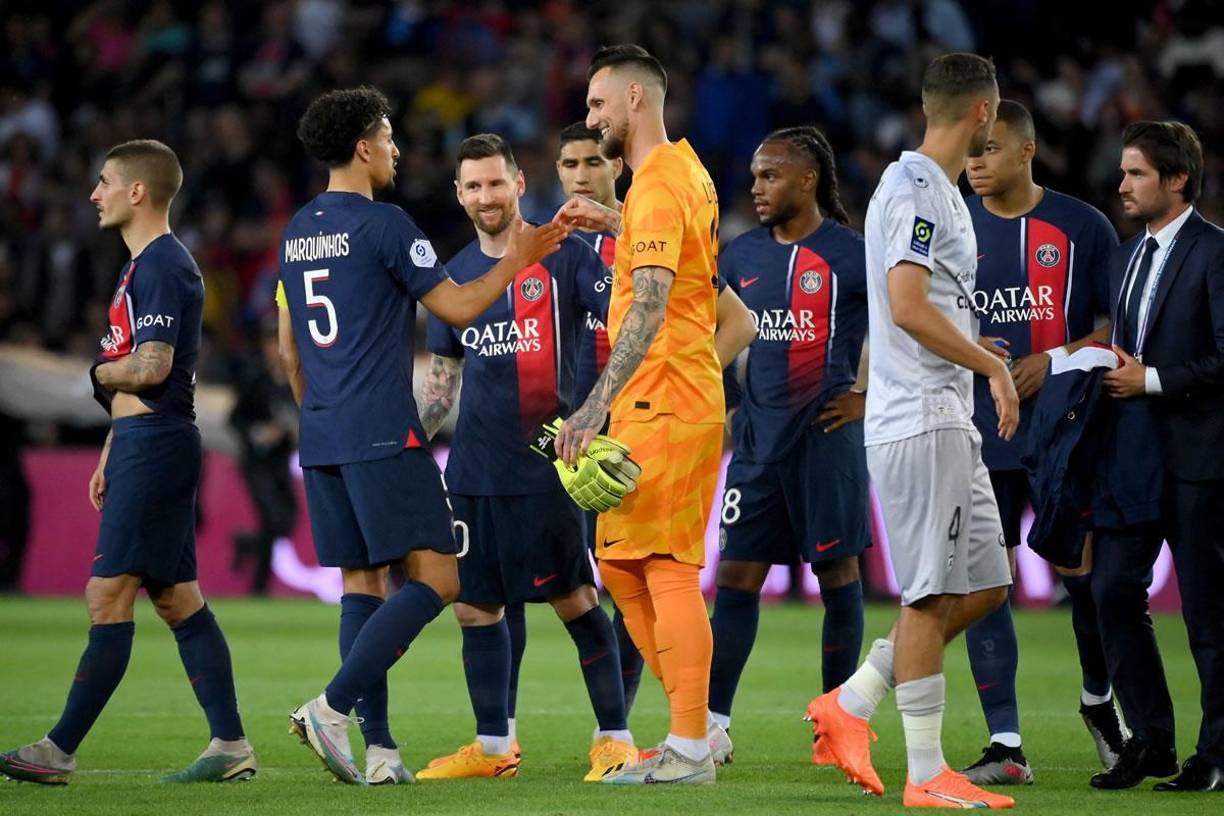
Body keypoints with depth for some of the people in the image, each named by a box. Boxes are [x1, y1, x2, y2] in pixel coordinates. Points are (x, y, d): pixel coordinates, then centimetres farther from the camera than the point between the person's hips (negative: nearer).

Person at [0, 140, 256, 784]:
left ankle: (59, 751, -11)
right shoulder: (143, 265, 20)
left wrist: (98, 372, -3)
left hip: (155, 445, -11)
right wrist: (109, 458, 21)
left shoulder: (162, 266, -13)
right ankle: (230, 746, 10)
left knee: (108, 596, -10)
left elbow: (150, 367, -22)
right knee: (177, 597, 9)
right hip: (140, 443, 11)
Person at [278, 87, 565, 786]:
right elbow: (457, 308, -6)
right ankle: (333, 705, -19)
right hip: (384, 434, -8)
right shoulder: (384, 224, -8)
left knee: (363, 582, 8)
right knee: (437, 576, -7)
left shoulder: (297, 231, 15)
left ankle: (378, 748, 1)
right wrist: (517, 260, 5)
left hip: (322, 438, 8)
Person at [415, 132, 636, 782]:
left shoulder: (564, 255, -3)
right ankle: (493, 747, 15)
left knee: (575, 600, -5)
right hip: (473, 469, 5)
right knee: (475, 607, 6)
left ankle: (614, 738, 3)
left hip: (544, 462, -5)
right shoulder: (456, 272, 13)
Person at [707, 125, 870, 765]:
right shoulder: (741, 256, 9)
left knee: (837, 575, 3)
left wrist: (871, 398, -6)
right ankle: (711, 727, 2)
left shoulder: (852, 255, -7)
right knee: (735, 577, 1)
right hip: (759, 440, 5)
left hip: (827, 438, -5)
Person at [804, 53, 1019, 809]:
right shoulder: (915, 190, -14)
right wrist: (994, 366, -16)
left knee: (984, 584, 10)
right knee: (933, 595, -7)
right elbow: (908, 308, -22)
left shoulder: (939, 190, 17)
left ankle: (852, 703, 14)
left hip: (949, 421, 10)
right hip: (920, 425, -10)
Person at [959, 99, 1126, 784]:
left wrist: (1055, 360, -13)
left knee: (1085, 575, 3)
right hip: (978, 435, 2)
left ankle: (1099, 700, 30)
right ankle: (1006, 746, 1)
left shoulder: (1082, 227, 0)